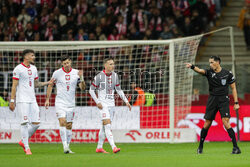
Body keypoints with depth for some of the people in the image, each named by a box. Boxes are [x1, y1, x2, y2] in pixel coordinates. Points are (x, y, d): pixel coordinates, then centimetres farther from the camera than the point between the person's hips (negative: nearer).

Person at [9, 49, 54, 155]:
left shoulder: (33, 69, 15)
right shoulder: (18, 69, -5)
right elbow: (14, 86, -6)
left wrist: (47, 83, 10)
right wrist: (12, 101, -11)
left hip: (32, 100, 7)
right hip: (22, 100, -7)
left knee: (36, 123, 0)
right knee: (25, 123, -9)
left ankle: (23, 141, 18)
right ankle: (26, 147, -4)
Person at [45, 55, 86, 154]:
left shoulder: (76, 73, 3)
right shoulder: (57, 73, -2)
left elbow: (82, 88, 0)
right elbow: (50, 85, 10)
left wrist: (81, 78, -17)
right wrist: (47, 99, 6)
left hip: (71, 104, 3)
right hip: (60, 102, -3)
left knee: (69, 126, 5)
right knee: (62, 122, -19)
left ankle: (67, 147, 14)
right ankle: (65, 146, -21)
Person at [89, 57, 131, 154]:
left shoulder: (115, 76, 6)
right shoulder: (99, 76, -10)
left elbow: (119, 90, 15)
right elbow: (91, 90, -4)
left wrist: (126, 101, 7)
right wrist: (97, 102, -13)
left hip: (111, 104, 6)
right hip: (103, 104, -6)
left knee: (104, 127, 12)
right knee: (107, 125, -16)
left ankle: (99, 147, 22)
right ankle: (114, 147, -25)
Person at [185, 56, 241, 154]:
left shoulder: (228, 74, -1)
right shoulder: (209, 72, 2)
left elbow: (233, 88, 4)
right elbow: (200, 71, -18)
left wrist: (236, 103, -2)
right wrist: (192, 67, -41)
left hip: (223, 100, -3)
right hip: (212, 100, 3)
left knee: (226, 123, -16)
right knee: (207, 124, 6)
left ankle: (236, 147, -14)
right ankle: (200, 147, 22)